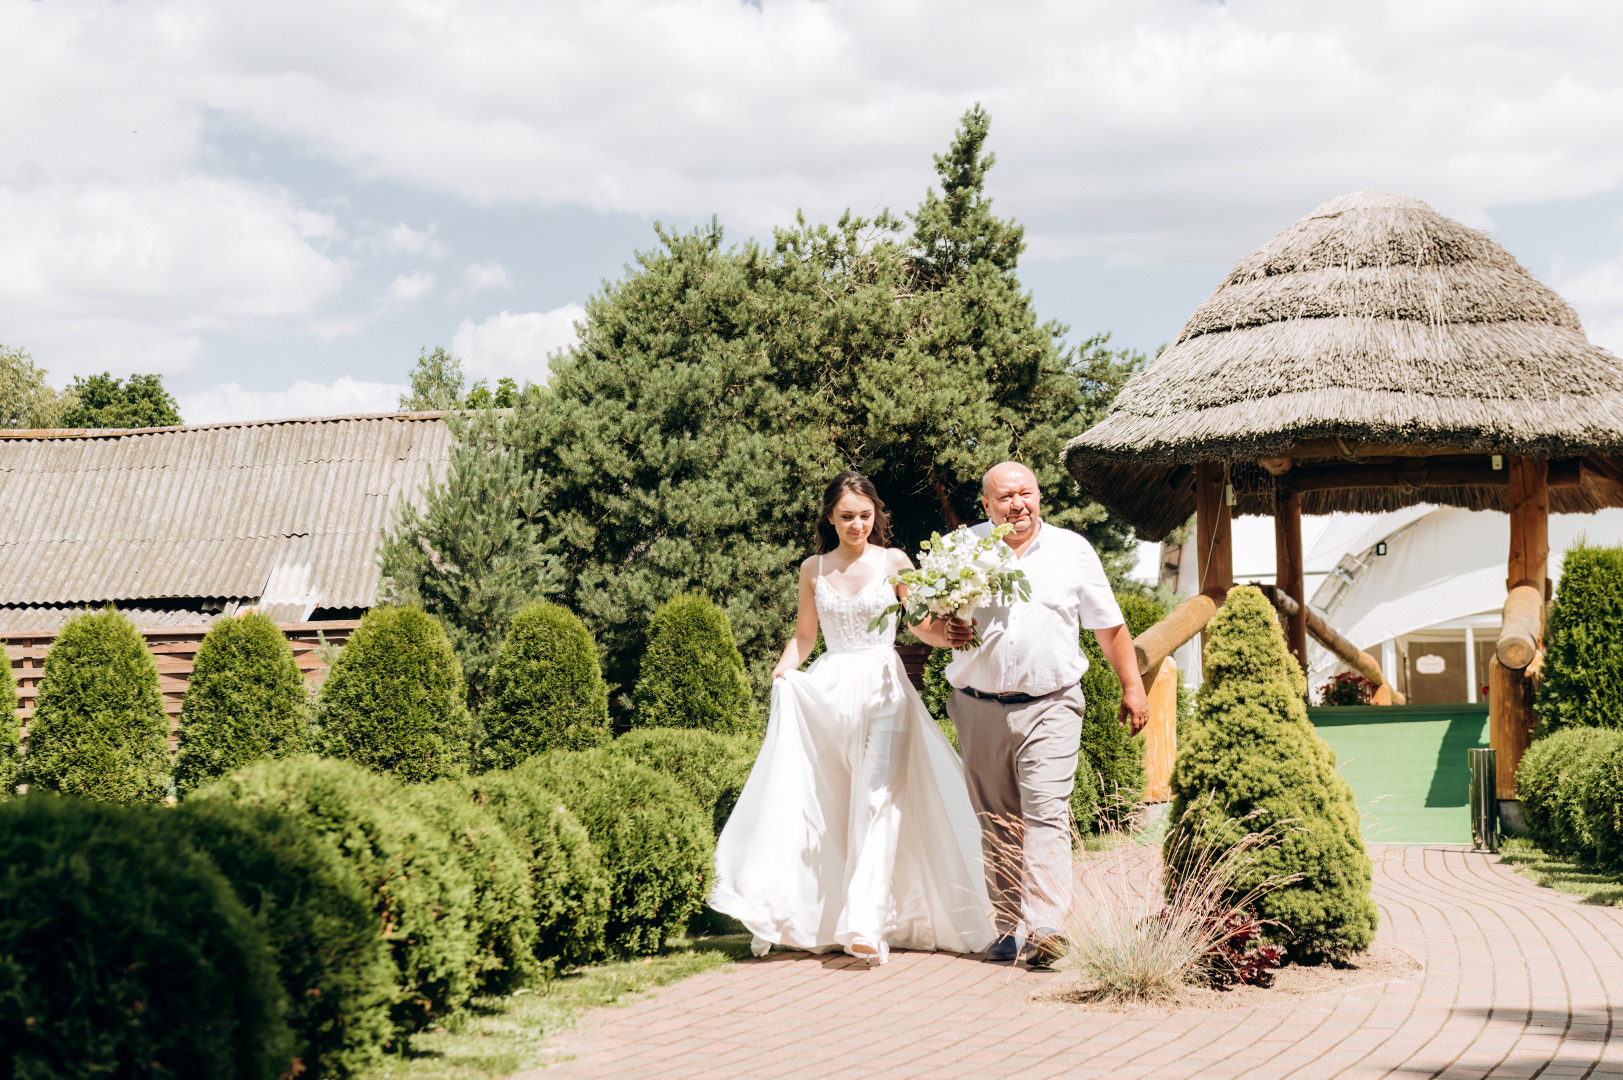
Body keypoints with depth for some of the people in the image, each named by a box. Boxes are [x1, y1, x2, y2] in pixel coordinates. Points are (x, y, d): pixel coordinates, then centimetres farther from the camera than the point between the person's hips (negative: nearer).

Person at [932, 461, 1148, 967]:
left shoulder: (1072, 550, 5)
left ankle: (1044, 927, -20)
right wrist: (946, 631, -10)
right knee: (996, 825, 7)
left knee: (1046, 814, -14)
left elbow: (1110, 626, 13)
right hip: (980, 710, 2)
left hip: (1050, 707, -2)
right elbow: (923, 623, 12)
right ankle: (1010, 928, 15)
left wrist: (1132, 687, 11)